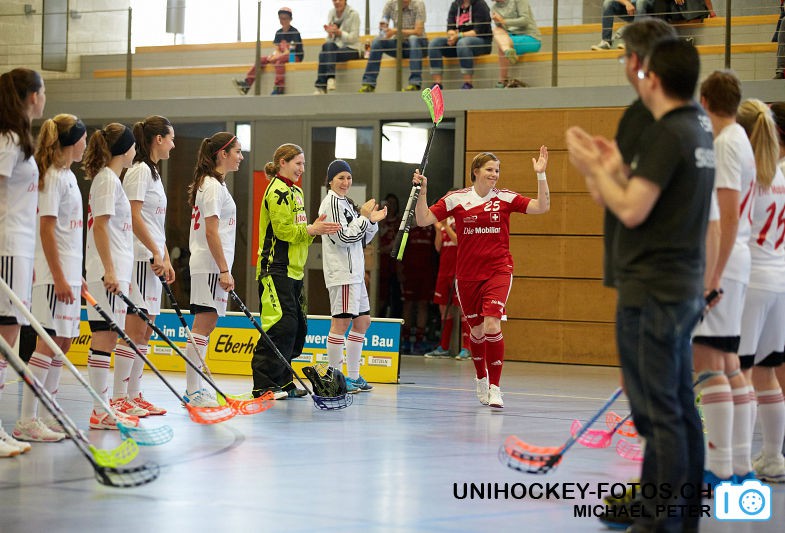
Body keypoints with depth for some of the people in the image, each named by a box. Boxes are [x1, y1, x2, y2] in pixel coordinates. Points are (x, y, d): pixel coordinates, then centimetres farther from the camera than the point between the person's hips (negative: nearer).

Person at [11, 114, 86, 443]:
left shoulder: (68, 176, 16)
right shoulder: (54, 177, -12)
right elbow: (46, 230, -17)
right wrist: (59, 278, -20)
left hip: (68, 273, 10)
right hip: (55, 275, -10)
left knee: (63, 342, 11)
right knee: (49, 342, -10)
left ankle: (48, 416, 16)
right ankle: (27, 421, -8)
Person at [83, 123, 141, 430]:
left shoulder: (109, 179, 19)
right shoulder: (107, 179, -10)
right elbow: (100, 227, -17)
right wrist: (110, 271, -21)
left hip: (114, 273, 10)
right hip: (108, 274, -10)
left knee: (106, 338, 10)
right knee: (104, 337, -9)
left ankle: (103, 408, 13)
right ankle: (101, 413, -9)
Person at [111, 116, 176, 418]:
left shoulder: (153, 172, 20)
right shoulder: (140, 170, -10)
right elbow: (134, 216, -17)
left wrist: (166, 258, 18)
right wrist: (156, 252, -18)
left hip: (152, 258, 10)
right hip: (139, 257, -10)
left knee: (145, 330, 10)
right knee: (134, 327, -11)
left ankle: (134, 395, 13)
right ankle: (119, 398, -10)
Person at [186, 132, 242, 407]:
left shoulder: (214, 184, 18)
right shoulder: (213, 186, -13)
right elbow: (211, 232, -18)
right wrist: (224, 270, -19)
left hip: (210, 266, 10)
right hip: (210, 265, -10)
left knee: (205, 326, 11)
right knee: (203, 326, -9)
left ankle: (195, 389, 15)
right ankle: (193, 391, -8)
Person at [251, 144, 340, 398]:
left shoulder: (296, 192, 21)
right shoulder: (277, 191, -10)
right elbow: (283, 230, -18)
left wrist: (314, 228, 3)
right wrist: (311, 229, -14)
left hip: (294, 270, 10)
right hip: (276, 269, -10)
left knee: (297, 327, 10)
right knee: (281, 325, -14)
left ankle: (283, 381, 18)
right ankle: (263, 384, -11)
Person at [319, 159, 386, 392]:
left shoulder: (345, 203, 20)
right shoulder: (332, 203, -9)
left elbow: (360, 239, 22)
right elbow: (344, 237, -17)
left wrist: (372, 222, 9)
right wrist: (363, 217, -12)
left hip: (354, 272, 10)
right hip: (341, 271, -10)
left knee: (362, 321, 12)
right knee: (342, 321, -9)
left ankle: (353, 375, 18)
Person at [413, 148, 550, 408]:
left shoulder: (506, 198, -2)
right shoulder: (456, 199, -2)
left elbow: (542, 206, -8)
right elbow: (423, 220, -3)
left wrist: (541, 175, -16)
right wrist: (422, 191, -15)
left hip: (498, 271, -1)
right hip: (467, 275, 2)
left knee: (492, 325, -18)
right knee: (477, 330, 11)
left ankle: (494, 387, -12)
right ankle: (481, 380, 35)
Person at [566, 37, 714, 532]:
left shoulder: (666, 134, -17)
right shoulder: (700, 128, 12)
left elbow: (632, 210, -20)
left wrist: (593, 168, -7)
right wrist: (619, 169, 13)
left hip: (652, 294, -10)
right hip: (685, 287, 10)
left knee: (658, 414, -6)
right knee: (681, 409, 13)